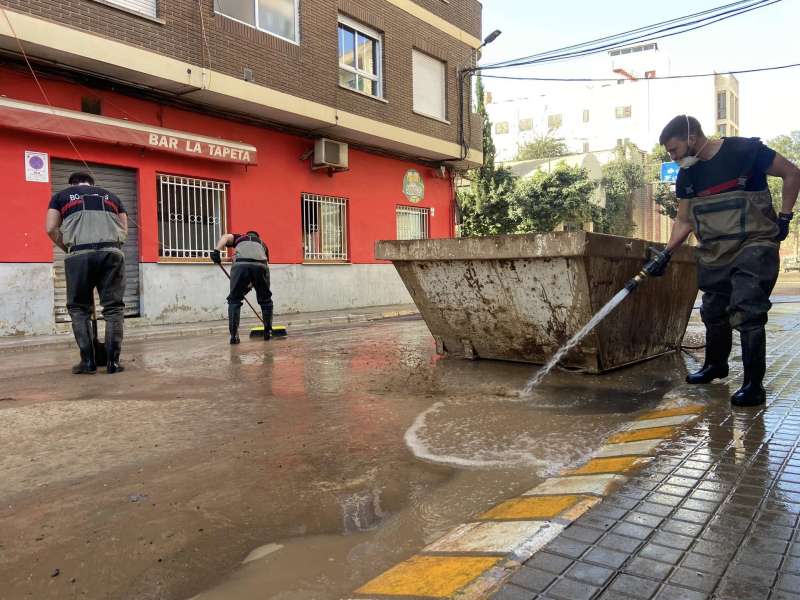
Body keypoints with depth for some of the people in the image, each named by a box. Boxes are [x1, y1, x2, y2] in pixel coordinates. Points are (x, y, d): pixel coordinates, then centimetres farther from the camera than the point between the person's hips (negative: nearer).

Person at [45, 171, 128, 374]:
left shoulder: (61, 196, 24)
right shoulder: (111, 196, 29)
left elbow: (51, 229, 13)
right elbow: (124, 230, 21)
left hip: (80, 254, -1)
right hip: (112, 253, 1)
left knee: (79, 308, 10)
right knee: (114, 308, 5)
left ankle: (88, 361, 6)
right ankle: (113, 362, 2)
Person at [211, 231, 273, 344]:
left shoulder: (239, 237, 34)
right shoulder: (262, 244, 39)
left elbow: (226, 237, 10)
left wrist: (217, 250, -4)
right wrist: (251, 285, 43)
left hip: (241, 264, -1)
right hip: (261, 265, 2)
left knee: (234, 299, 13)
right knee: (266, 299, 22)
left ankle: (234, 335, 7)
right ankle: (268, 332, 24)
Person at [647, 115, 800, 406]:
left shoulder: (745, 151, -12)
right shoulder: (687, 175, 5)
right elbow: (684, 222, 11)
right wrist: (665, 254, 2)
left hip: (753, 248, -6)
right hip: (714, 254, 6)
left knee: (747, 313, -12)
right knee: (714, 313, 15)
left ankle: (753, 384, -4)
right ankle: (715, 365, 36)